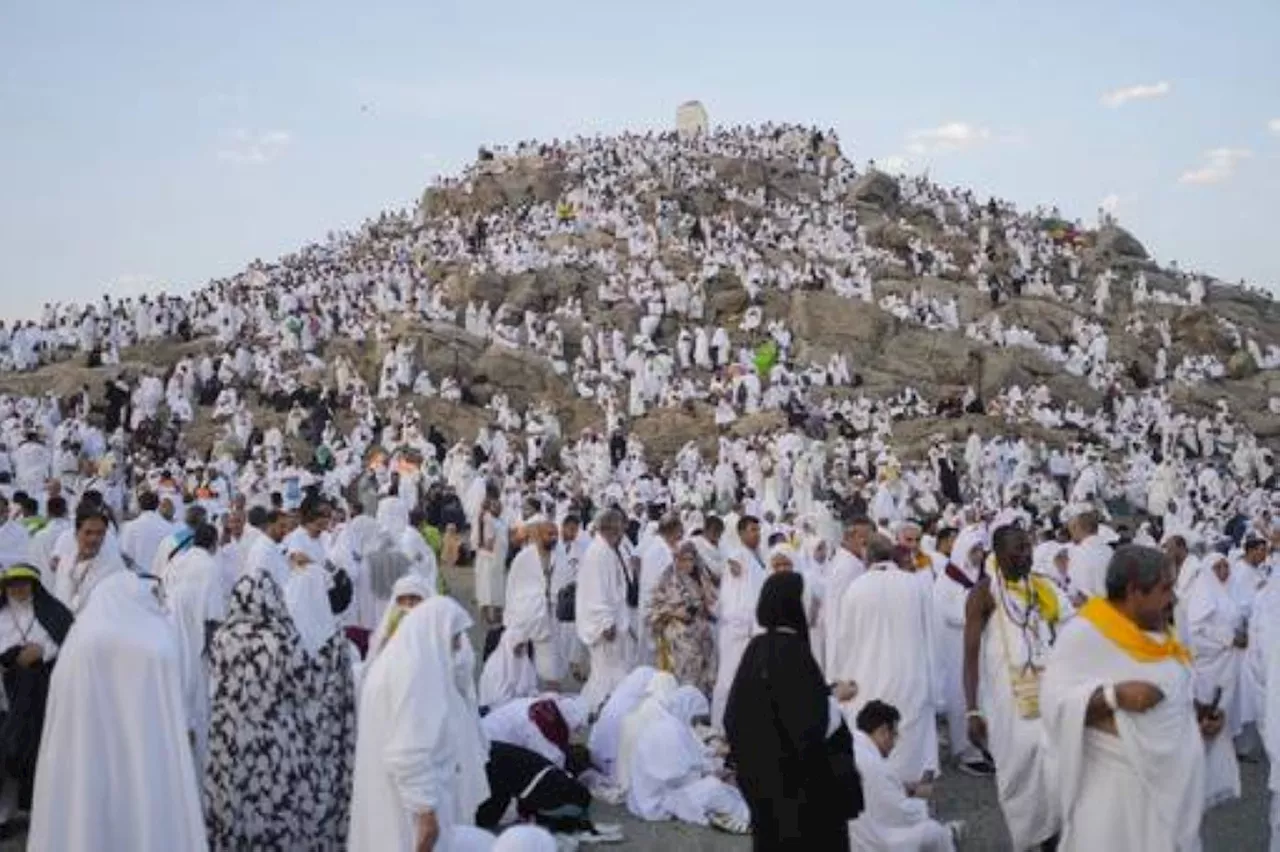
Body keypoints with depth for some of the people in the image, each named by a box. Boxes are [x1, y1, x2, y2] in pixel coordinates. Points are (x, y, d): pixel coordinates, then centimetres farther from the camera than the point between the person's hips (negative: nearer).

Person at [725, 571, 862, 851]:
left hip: (760, 774, 7)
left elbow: (734, 715, 8)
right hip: (798, 781, -7)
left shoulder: (755, 648, 2)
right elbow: (814, 724, -22)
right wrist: (835, 699, -6)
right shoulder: (793, 651, -20)